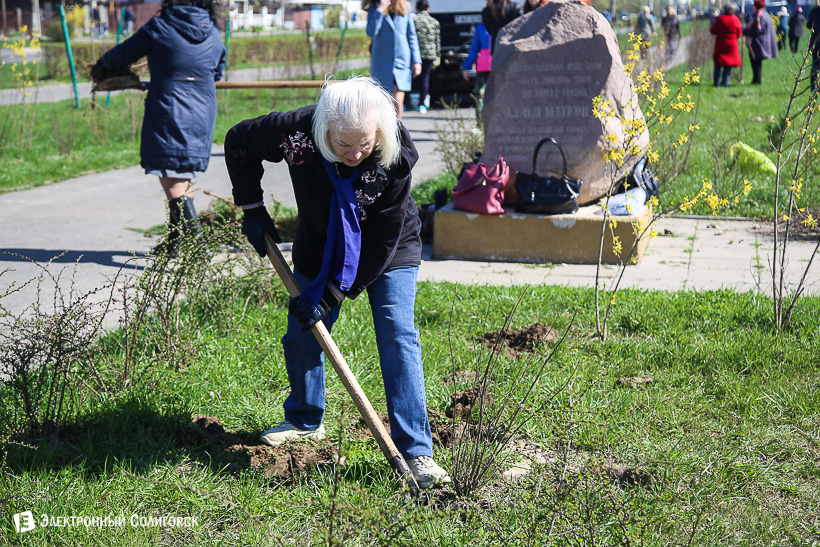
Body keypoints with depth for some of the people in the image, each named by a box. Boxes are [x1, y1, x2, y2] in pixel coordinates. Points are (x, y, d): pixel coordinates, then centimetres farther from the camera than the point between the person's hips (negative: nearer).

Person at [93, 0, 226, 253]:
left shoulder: (159, 27, -4)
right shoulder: (214, 35, 10)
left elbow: (124, 54, 7)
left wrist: (101, 64, 27)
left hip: (168, 114, -6)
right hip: (202, 116, 6)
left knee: (172, 183, -6)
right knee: (184, 180, 16)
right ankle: (173, 242, 26)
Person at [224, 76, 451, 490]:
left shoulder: (396, 156, -33)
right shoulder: (296, 132, -29)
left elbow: (383, 239, -26)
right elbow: (238, 143, -8)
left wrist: (332, 293, -25)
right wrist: (252, 208, -6)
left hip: (390, 253, -3)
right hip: (319, 249, 3)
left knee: (398, 336, -15)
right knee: (301, 336, 9)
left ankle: (415, 451, -12)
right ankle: (305, 421, 35)